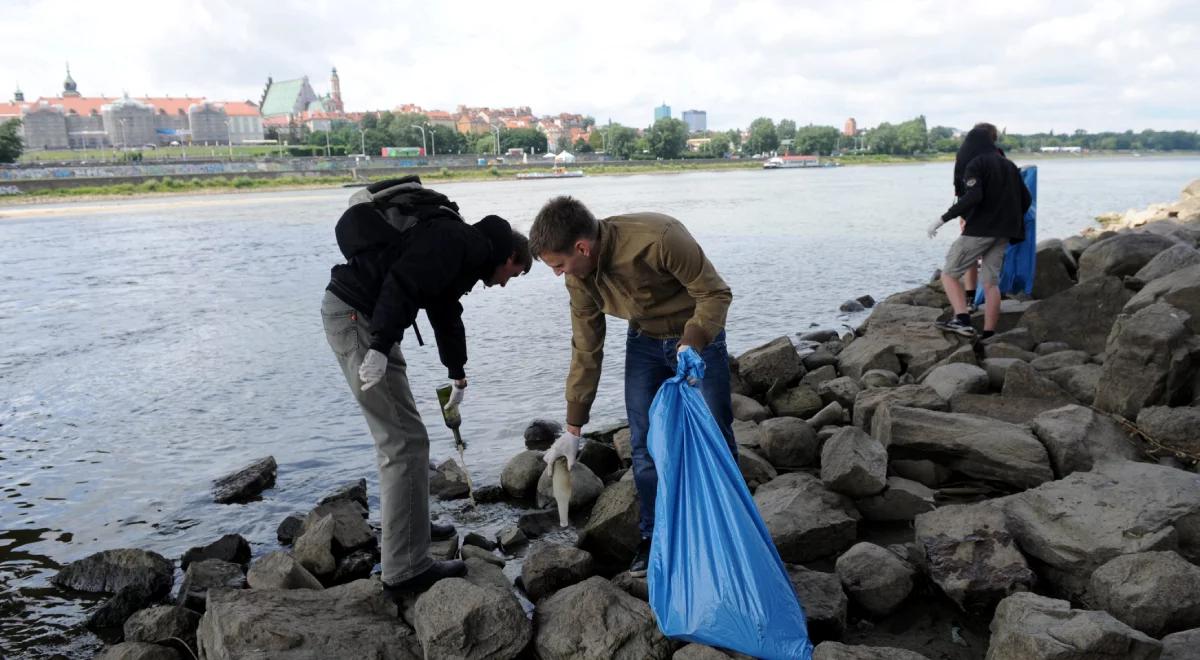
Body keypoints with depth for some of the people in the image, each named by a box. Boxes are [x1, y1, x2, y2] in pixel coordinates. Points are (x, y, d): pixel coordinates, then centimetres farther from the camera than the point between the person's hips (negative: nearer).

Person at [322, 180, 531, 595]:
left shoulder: (461, 249, 23)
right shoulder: (460, 240, -9)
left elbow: (446, 314, 37)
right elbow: (401, 283, -24)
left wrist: (458, 375, 49)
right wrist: (381, 347, -29)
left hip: (355, 314, 11)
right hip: (355, 315, -11)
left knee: (397, 436, 22)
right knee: (406, 441, -8)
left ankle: (408, 524, 38)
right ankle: (406, 571, -2)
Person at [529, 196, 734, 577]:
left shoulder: (659, 239, -34)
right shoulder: (579, 276, -14)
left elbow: (716, 293, -23)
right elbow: (586, 350, -4)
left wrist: (692, 344, -41)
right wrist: (573, 429, -1)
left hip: (697, 336, -4)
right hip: (644, 342, 5)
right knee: (644, 444, 2)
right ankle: (654, 539, 16)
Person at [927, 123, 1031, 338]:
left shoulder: (975, 165, -6)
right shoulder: (1009, 165, 17)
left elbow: (973, 197, -22)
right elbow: (1026, 200, 15)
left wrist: (943, 218, -20)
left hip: (979, 230, -7)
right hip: (1003, 234, 7)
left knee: (949, 274, 1)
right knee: (991, 282, 7)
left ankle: (963, 320, -16)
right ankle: (989, 334, 4)